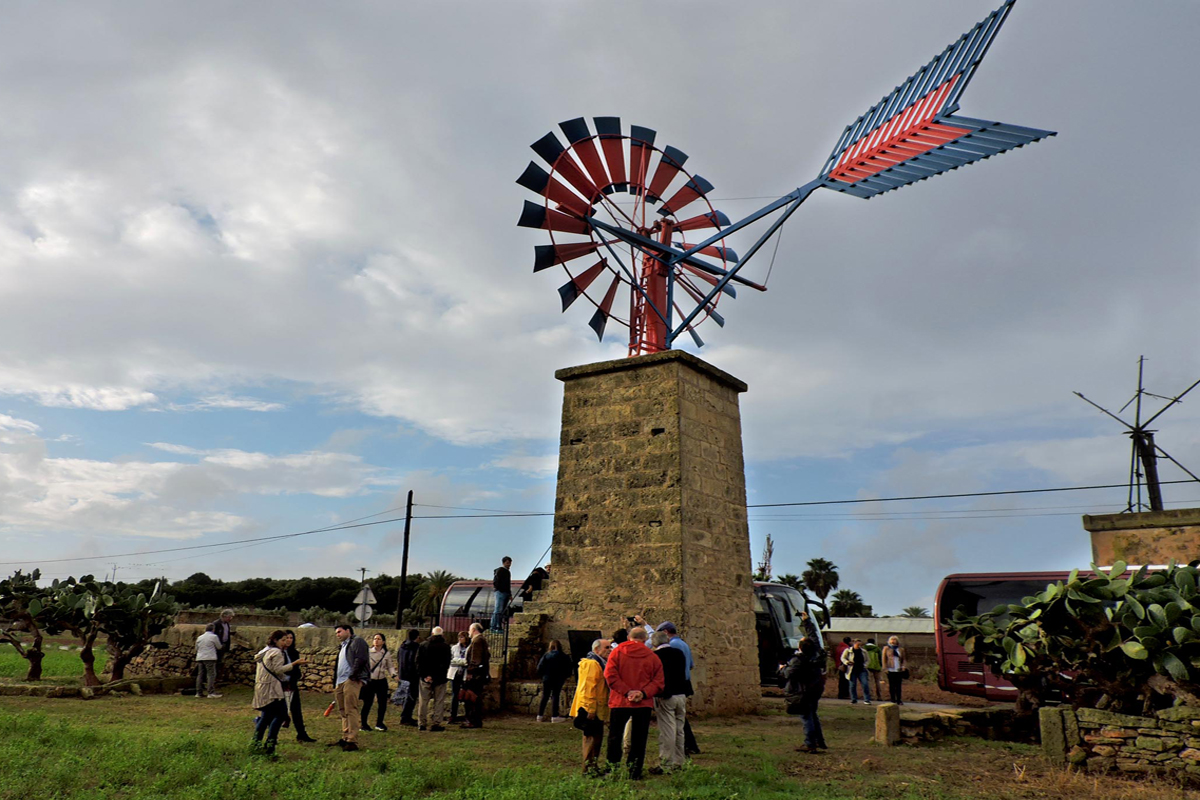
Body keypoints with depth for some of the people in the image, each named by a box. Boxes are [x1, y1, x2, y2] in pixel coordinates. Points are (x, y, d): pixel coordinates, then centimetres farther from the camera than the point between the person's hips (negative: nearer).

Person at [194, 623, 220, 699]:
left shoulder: (199, 637, 14)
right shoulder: (214, 637, -2)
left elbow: (196, 648, 21)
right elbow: (219, 646, 5)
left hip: (200, 658, 6)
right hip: (210, 658, -6)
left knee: (200, 675, 9)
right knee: (211, 674, -6)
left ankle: (199, 692, 9)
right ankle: (211, 692, -13)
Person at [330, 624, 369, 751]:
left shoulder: (357, 641, -2)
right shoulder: (342, 646, 27)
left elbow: (361, 658, -15)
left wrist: (353, 675, -16)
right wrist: (335, 683, 20)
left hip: (351, 681, -10)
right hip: (340, 682, 10)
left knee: (350, 710, -12)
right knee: (343, 711, 12)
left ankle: (352, 741, -13)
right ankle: (345, 738, 19)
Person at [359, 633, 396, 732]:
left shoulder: (387, 654, 5)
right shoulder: (368, 652, -2)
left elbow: (390, 666, 8)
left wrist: (393, 674, -10)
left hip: (382, 681, 3)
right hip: (369, 681, -3)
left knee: (383, 703, 3)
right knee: (367, 703, -1)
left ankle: (379, 723, 20)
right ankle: (363, 724, 15)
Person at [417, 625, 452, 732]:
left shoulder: (423, 645, 3)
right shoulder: (446, 647, -3)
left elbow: (418, 661, -1)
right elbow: (447, 663, -7)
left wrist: (423, 675, -3)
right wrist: (441, 674, -4)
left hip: (425, 678, 2)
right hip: (439, 679, -2)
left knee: (424, 701, 10)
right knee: (439, 702, 3)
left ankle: (422, 723, 11)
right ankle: (436, 724, -1)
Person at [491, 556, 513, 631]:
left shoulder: (508, 572, 21)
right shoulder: (499, 570, -4)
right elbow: (495, 582, -12)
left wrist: (510, 594, 17)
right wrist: (499, 590, -14)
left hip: (506, 593, 9)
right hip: (500, 592, -9)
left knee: (503, 611, 6)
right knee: (498, 610, -12)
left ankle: (498, 626, 9)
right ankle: (493, 627, -12)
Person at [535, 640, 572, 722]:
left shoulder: (546, 655, -4)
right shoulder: (564, 657, -7)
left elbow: (540, 667, -5)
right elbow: (568, 670, -3)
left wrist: (542, 675, 10)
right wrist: (564, 677, 13)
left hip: (546, 679, 2)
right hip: (558, 680, -2)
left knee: (544, 697, 11)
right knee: (555, 697, 3)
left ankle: (540, 715, 13)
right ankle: (554, 716, 0)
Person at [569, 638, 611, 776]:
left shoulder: (600, 664, 19)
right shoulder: (591, 664, -16)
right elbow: (588, 687, -23)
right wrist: (590, 709, -25)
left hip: (597, 709, 11)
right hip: (591, 709, -11)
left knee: (597, 737, 14)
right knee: (592, 737, -8)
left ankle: (593, 765, 23)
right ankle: (588, 768, -3)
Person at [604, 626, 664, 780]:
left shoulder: (617, 652, 2)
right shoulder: (653, 657, 5)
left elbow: (610, 675, -10)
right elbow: (658, 682, -3)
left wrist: (626, 691, -12)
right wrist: (644, 693, -11)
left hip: (619, 702, -1)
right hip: (644, 704, 1)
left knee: (614, 737, 11)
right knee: (639, 739, 8)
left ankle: (612, 768, 12)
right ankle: (635, 773, 9)